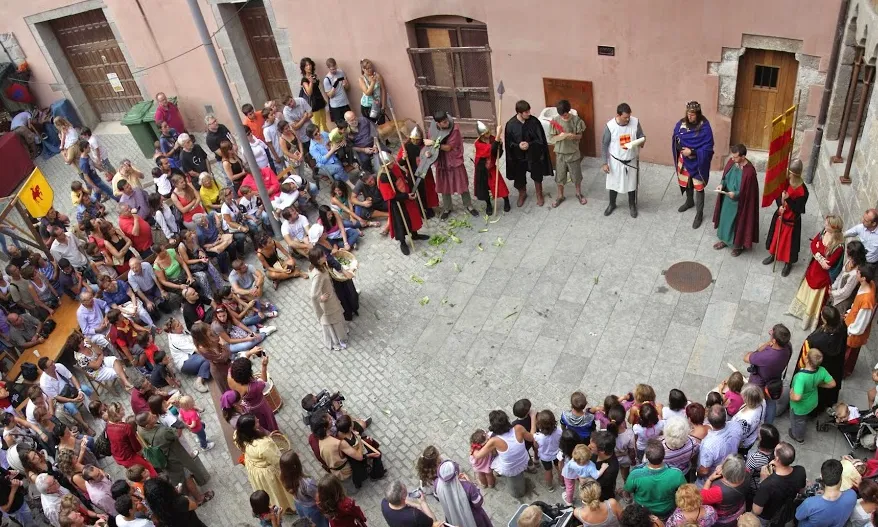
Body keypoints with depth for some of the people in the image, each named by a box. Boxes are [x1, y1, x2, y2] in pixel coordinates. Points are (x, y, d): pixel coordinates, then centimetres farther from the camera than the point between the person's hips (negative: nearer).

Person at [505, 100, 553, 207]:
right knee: (519, 177, 14)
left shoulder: (534, 121, -15)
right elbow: (508, 142, -5)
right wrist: (518, 145, -24)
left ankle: (539, 195, 39)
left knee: (537, 176, 16)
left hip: (534, 155, 0)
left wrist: (529, 144, -25)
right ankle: (522, 195, 42)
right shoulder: (510, 124, -14)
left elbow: (541, 139, -10)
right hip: (518, 156, 0)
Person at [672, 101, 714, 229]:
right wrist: (681, 149, -15)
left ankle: (699, 213, 12)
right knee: (686, 182, 23)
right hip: (684, 159, 5)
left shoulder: (704, 126, -20)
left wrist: (692, 152, -27)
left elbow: (708, 147, -18)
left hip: (698, 162, -5)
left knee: (698, 186, 1)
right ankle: (689, 201, 49)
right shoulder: (681, 123, -6)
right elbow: (675, 139, 2)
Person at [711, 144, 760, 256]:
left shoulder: (749, 171, -29)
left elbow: (749, 191, -20)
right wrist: (722, 184, -12)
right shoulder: (731, 162, -10)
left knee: (738, 223, 13)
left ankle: (739, 245, 36)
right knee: (725, 219, 24)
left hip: (739, 203, -6)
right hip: (727, 199, 7)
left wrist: (736, 194, -29)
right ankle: (725, 240, 46)